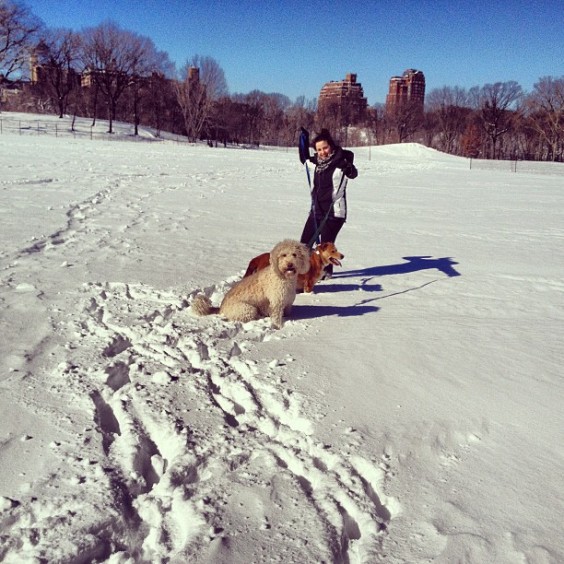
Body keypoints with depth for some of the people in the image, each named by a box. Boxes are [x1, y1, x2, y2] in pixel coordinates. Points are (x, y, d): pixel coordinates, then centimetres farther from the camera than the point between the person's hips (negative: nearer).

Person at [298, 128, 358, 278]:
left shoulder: (340, 162, -10)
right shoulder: (314, 163, 7)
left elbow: (353, 174, -21)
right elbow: (304, 158, 25)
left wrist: (349, 168, -40)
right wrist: (304, 138, 18)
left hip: (334, 212, -6)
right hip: (316, 210, 6)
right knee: (305, 242, 9)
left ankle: (327, 270, 15)